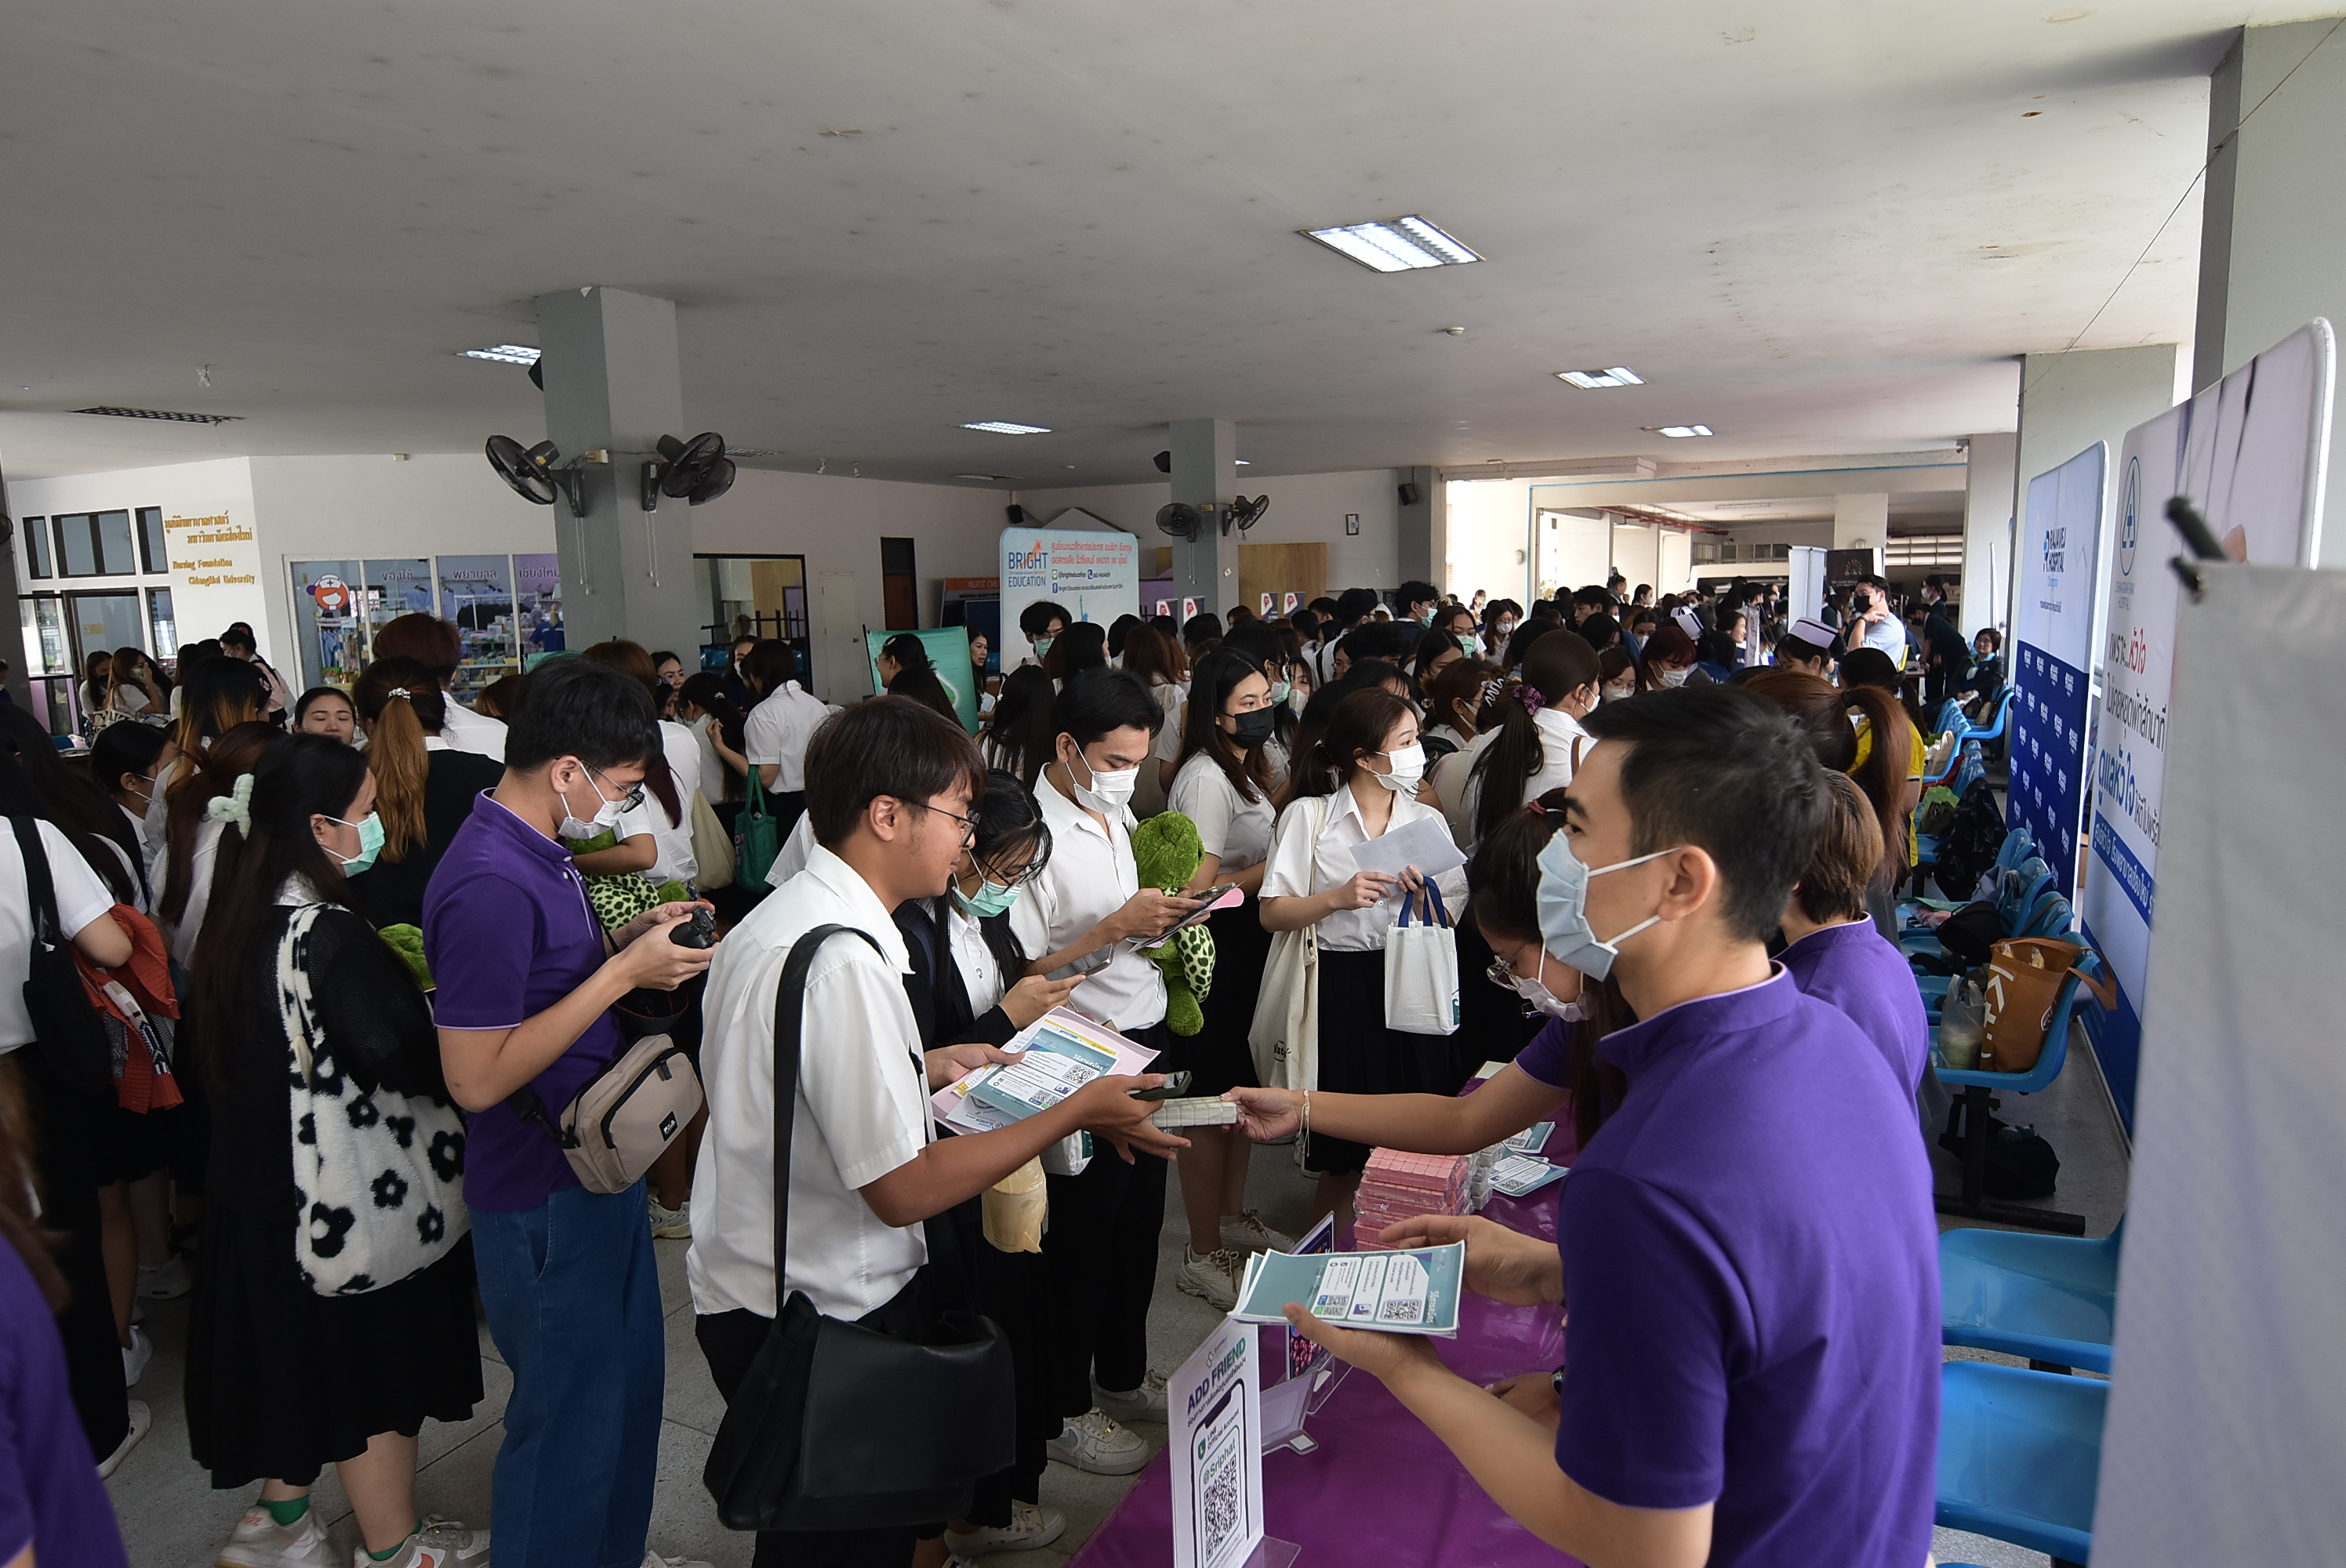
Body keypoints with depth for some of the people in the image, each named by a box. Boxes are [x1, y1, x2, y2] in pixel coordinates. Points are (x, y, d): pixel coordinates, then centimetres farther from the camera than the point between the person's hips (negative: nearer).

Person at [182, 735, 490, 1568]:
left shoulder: (244, 917, 0)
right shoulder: (330, 937, -29)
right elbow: (413, 1061, -32)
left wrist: (402, 981, 8)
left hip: (262, 1180, 9)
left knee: (296, 1352, 26)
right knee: (375, 1371, 10)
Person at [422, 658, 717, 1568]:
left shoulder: (539, 853, 5)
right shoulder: (490, 884, -26)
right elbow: (477, 1077, -28)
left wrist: (627, 941, 0)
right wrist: (623, 973, -25)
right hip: (543, 1196, -10)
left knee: (629, 1383, 25)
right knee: (570, 1419, 9)